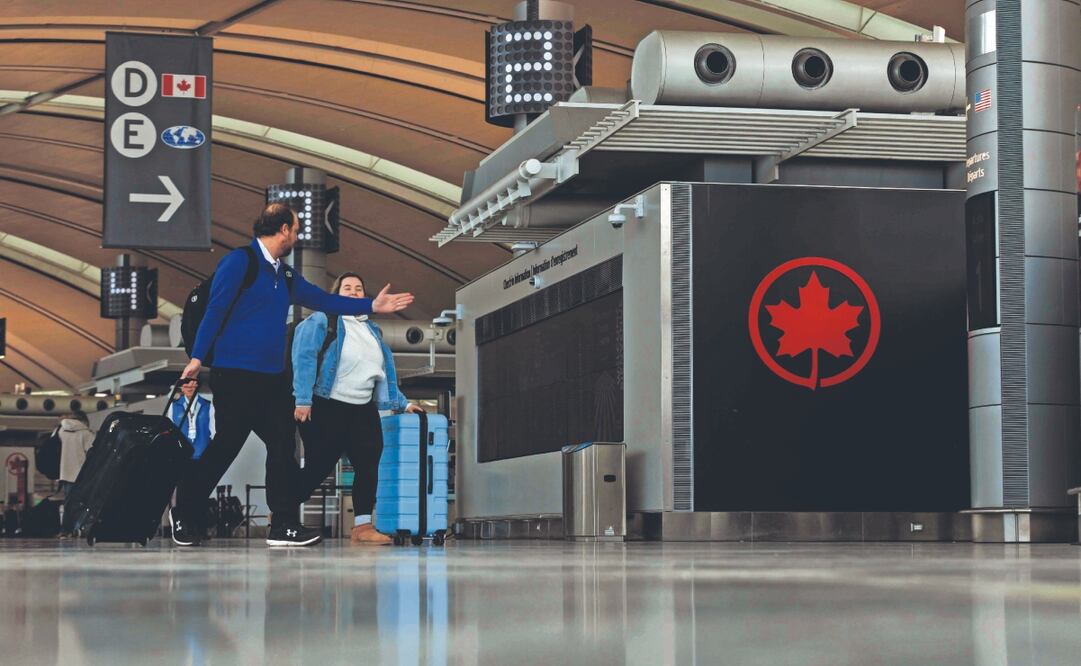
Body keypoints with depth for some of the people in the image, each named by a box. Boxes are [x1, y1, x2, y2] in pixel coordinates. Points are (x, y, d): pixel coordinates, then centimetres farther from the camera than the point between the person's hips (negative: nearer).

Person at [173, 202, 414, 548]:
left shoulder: (285, 274, 18)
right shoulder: (239, 262, -8)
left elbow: (322, 299, 23)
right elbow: (215, 309, -12)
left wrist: (371, 305, 21)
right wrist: (198, 357, -17)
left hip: (272, 377, 8)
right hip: (236, 374, -8)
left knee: (283, 446, 3)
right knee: (225, 446, -4)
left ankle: (285, 525, 7)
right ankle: (184, 515, 13)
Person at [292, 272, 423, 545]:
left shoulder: (372, 330, 19)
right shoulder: (321, 321, -3)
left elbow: (386, 370, 23)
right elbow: (304, 359, -12)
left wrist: (401, 403, 20)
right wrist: (302, 400, -20)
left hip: (363, 410, 6)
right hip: (327, 408, -6)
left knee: (368, 465, -6)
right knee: (318, 468, -5)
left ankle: (363, 527, -3)